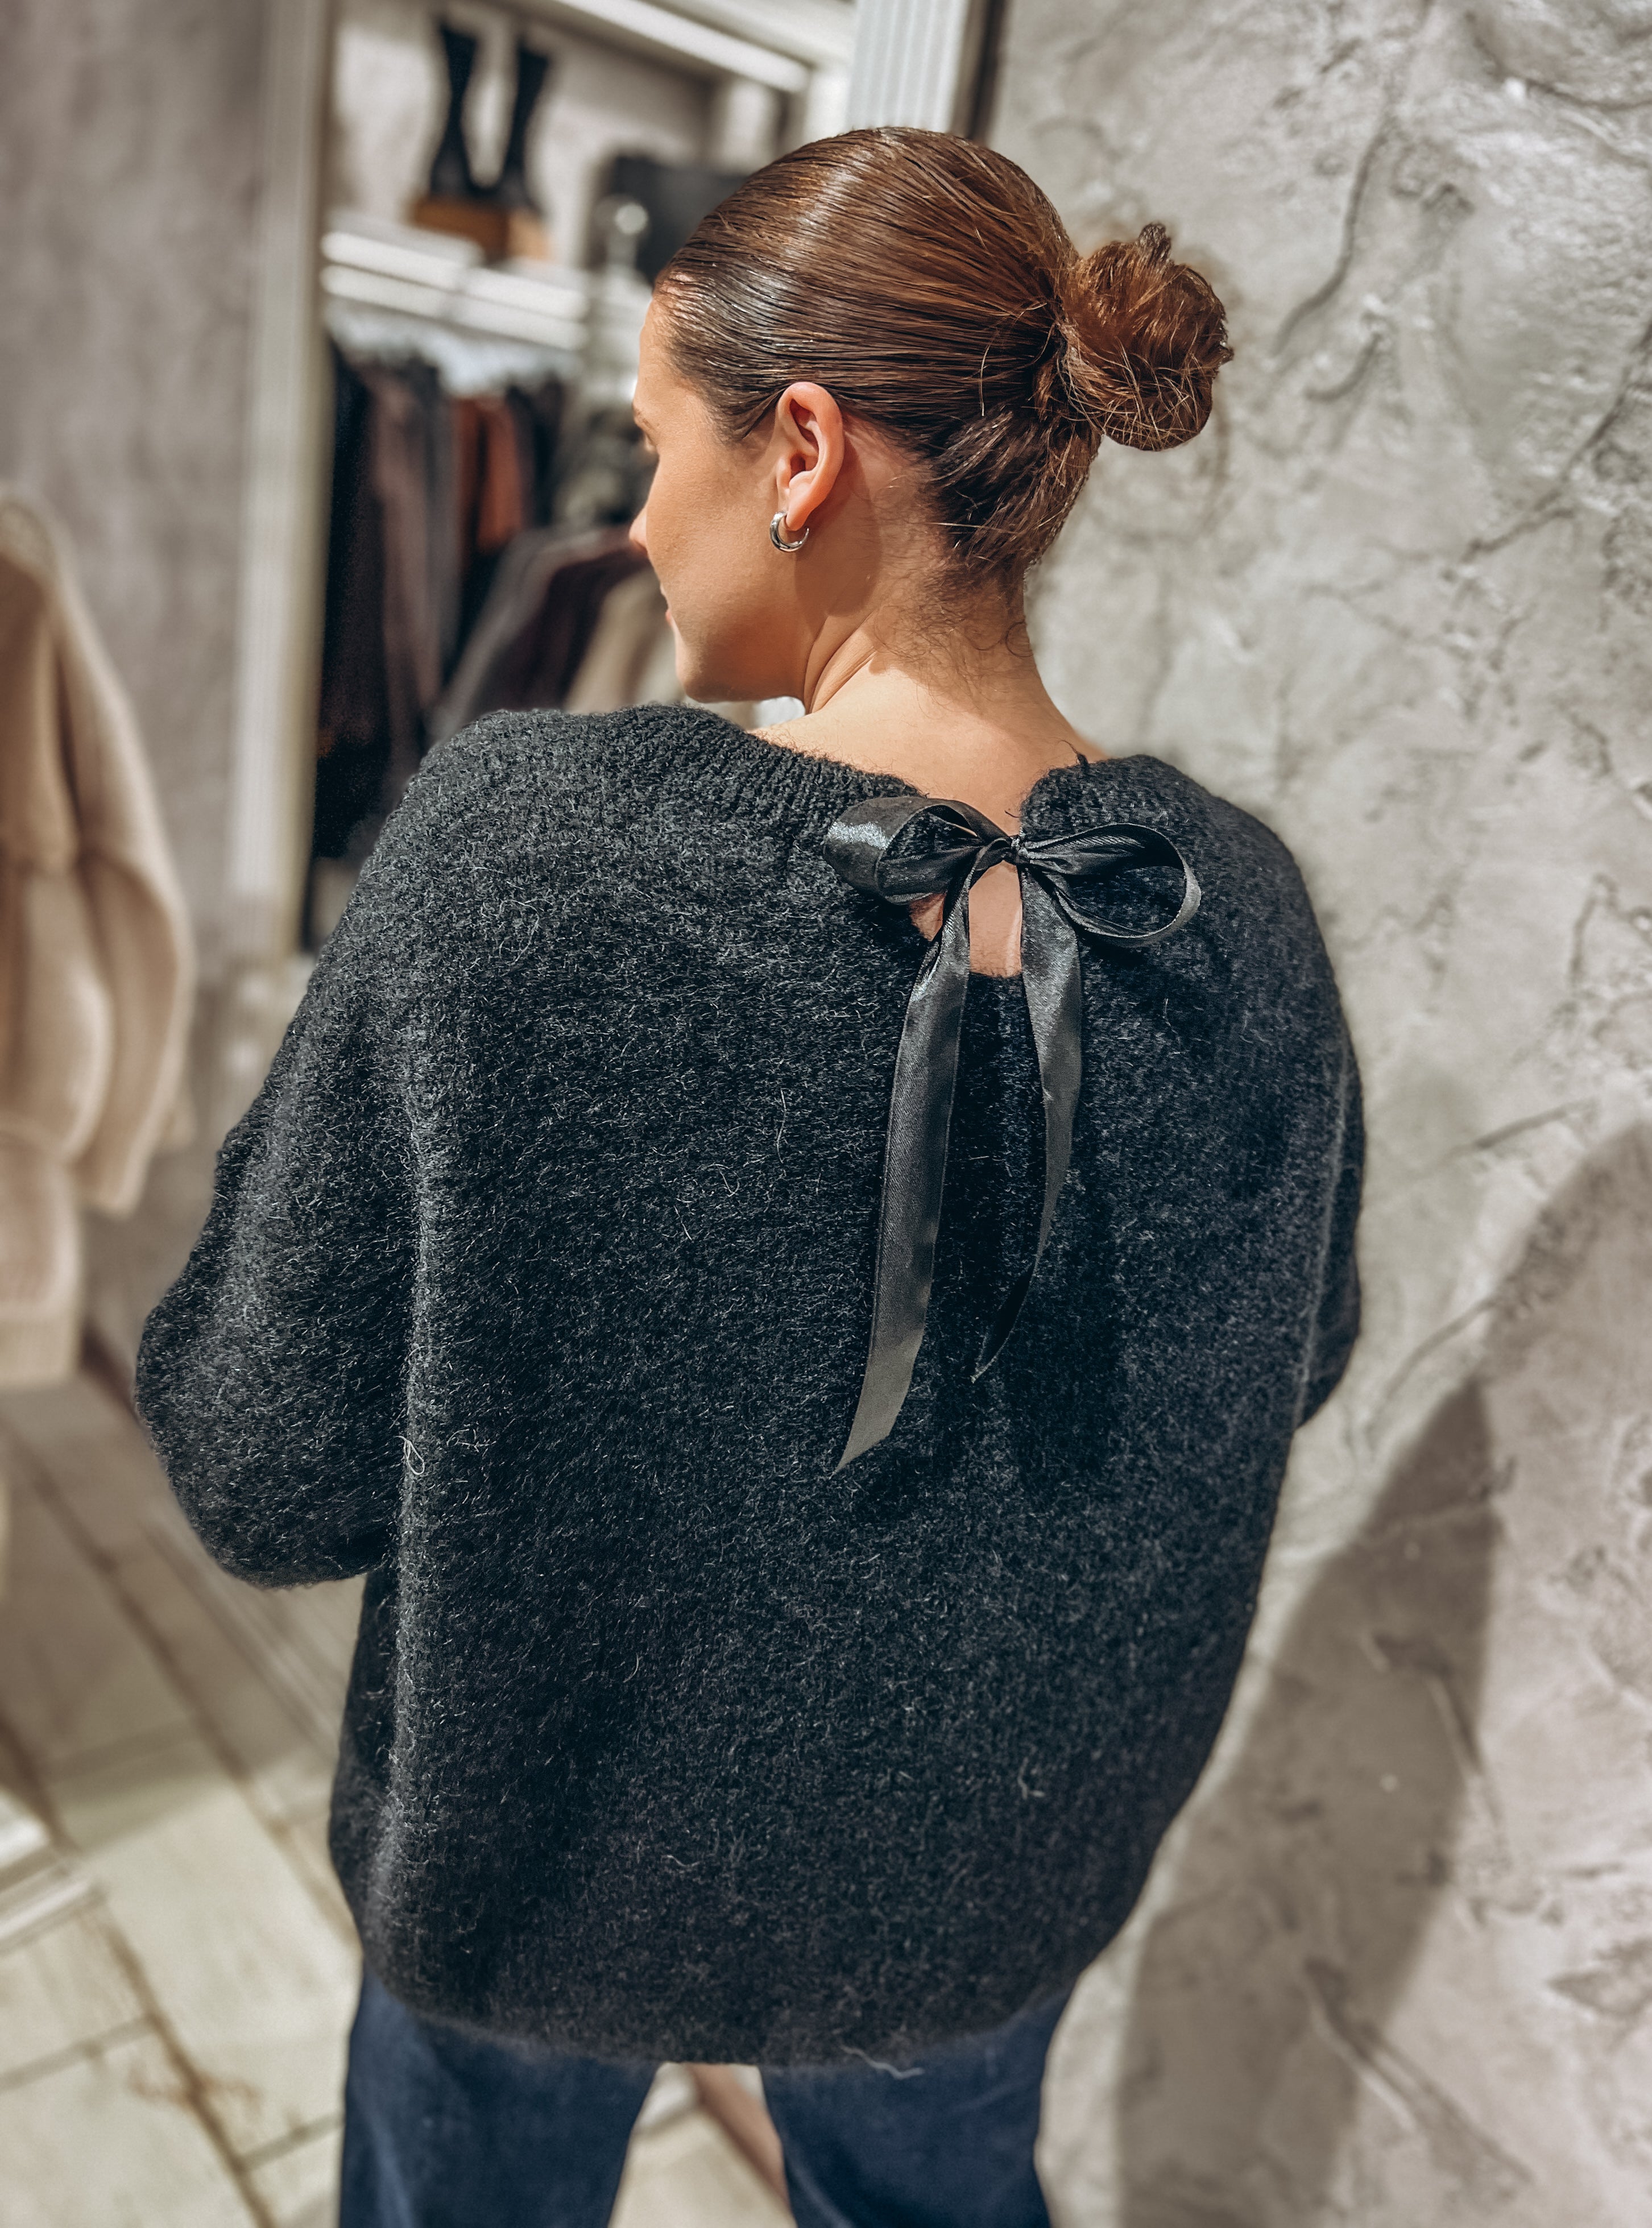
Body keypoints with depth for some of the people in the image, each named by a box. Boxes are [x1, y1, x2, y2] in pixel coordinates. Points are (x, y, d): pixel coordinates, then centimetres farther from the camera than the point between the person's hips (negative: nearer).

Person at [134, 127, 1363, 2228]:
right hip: (991, 1872, 3)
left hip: (545, 1843, -2)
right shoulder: (1238, 914, -19)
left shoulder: (512, 843, -30)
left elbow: (268, 1482, -21)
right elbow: (1293, 1363, -2)